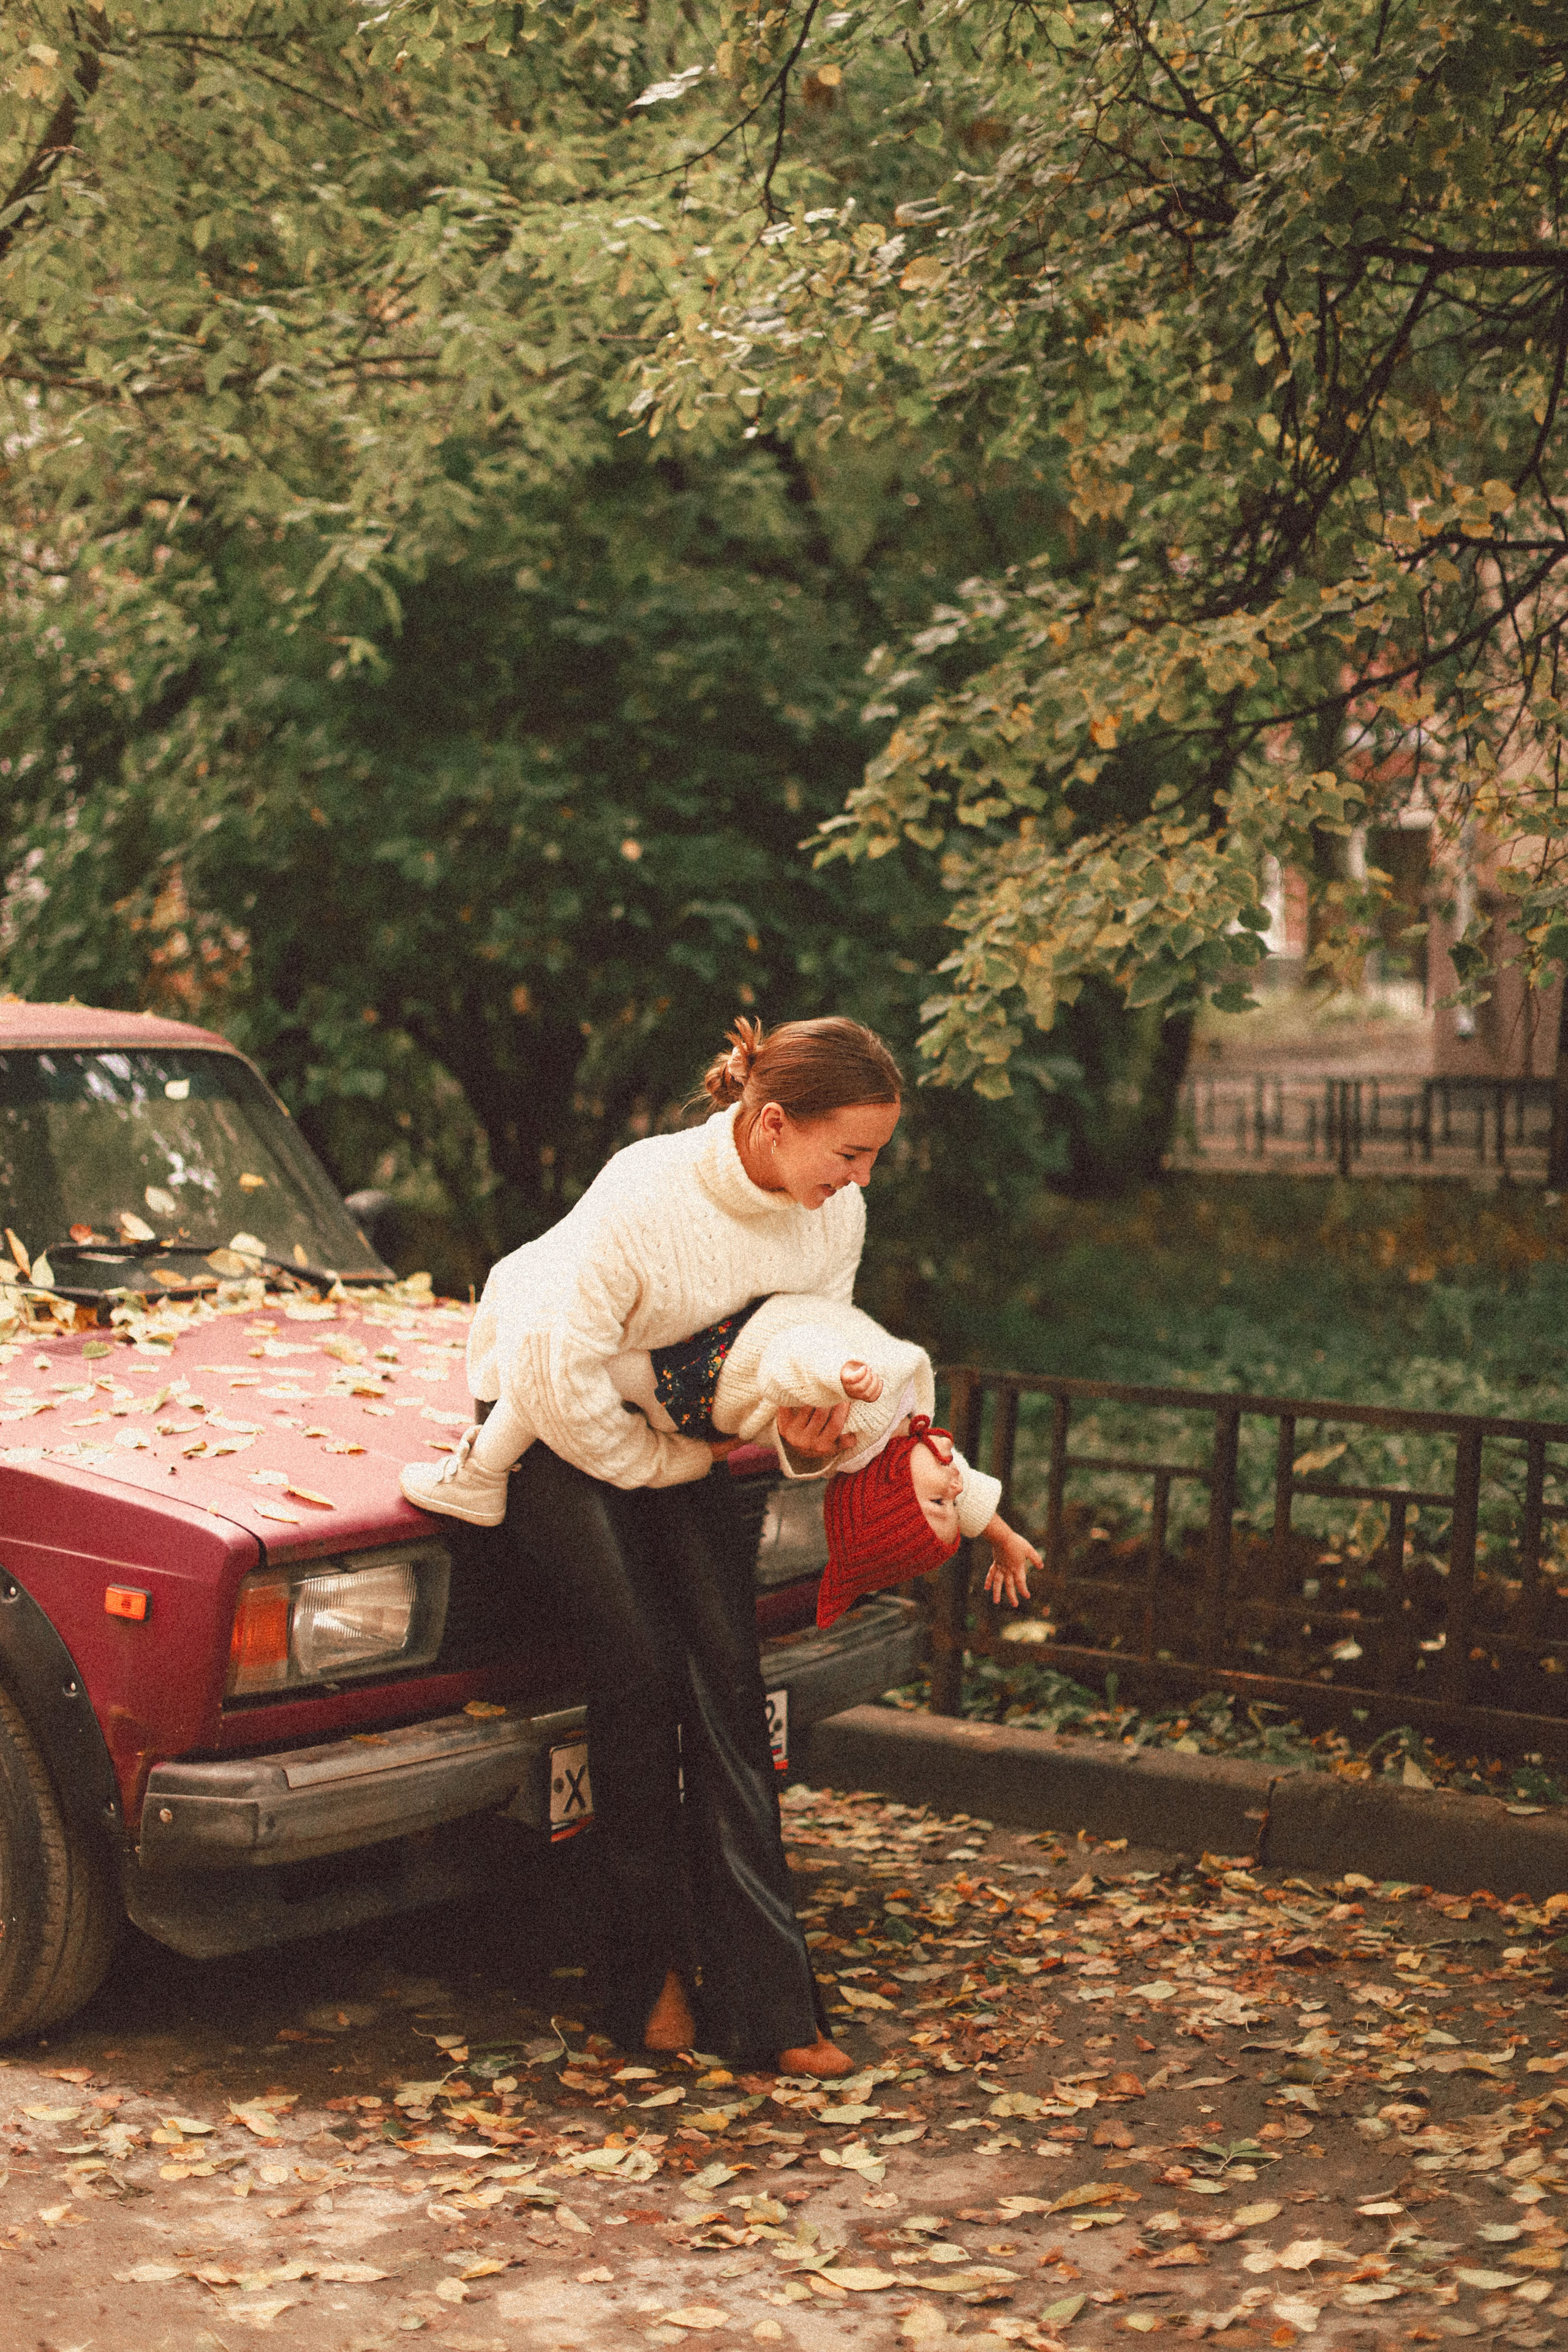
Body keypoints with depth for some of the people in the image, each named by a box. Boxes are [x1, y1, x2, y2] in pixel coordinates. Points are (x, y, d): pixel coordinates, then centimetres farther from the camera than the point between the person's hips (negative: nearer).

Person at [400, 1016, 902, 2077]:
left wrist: (810, 1431, -23)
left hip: (687, 1431, 5)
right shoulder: (644, 1194, -31)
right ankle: (646, 1971, 1)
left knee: (729, 1679, -7)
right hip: (555, 1418, -5)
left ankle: (762, 1995, -6)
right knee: (641, 1666, -16)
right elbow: (563, 1384, -28)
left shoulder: (836, 1215, -12)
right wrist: (687, 1460, -17)